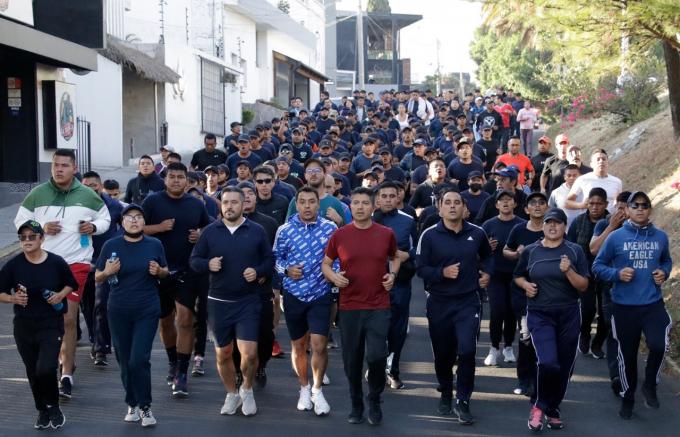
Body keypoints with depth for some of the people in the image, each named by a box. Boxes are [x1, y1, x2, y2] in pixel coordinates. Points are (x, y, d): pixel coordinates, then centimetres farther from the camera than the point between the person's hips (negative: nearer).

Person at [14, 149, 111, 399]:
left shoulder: (88, 196, 2)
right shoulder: (37, 195, 1)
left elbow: (105, 218, 16)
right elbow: (21, 221, 7)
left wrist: (94, 226, -6)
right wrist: (41, 228, -11)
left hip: (76, 263, -2)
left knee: (68, 319, -9)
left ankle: (67, 375, -6)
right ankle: (66, 360, 34)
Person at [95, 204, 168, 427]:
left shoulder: (154, 245, 3)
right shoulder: (111, 246, 0)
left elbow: (165, 272, 15)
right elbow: (97, 277, 7)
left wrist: (158, 271, -8)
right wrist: (107, 272, -15)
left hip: (147, 310, -1)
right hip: (119, 312, 1)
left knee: (139, 360, -11)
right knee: (125, 361, 8)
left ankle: (145, 407, 2)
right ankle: (132, 404, 24)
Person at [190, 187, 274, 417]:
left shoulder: (257, 231, 0)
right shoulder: (210, 231, 1)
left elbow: (270, 260, 6)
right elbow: (194, 260, 5)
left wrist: (259, 272, -13)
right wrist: (208, 264, -15)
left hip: (248, 302, -2)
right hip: (218, 302, 2)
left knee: (249, 353, -11)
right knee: (223, 354, 10)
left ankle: (247, 389, 16)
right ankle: (232, 394, 32)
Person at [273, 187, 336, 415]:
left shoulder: (330, 228, -4)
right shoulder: (285, 230, -3)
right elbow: (276, 257, 5)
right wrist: (286, 269, -14)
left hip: (320, 295, -1)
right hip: (293, 295, 1)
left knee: (319, 345, -8)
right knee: (298, 346, 13)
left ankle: (317, 390, 13)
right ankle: (304, 388, 33)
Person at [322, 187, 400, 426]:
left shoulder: (386, 234, 0)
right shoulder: (339, 235, -2)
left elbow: (394, 258, 19)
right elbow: (325, 263, 10)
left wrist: (392, 274, -1)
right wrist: (333, 276, -11)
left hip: (378, 307, -1)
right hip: (349, 307, 1)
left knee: (376, 356, -11)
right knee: (352, 360, 8)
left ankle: (374, 400, 15)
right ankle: (356, 404, 28)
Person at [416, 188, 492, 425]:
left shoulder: (477, 233, 1)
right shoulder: (429, 235, -6)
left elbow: (487, 255, 22)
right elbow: (421, 268, -6)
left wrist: (486, 272, 5)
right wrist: (442, 272, -21)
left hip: (468, 301, 0)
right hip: (439, 303, 0)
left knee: (467, 351, -14)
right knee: (442, 353, 11)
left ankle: (462, 401, -3)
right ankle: (445, 395, 35)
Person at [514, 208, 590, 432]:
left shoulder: (575, 251, -1)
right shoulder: (530, 251, 2)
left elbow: (583, 287, -2)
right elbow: (518, 276, 17)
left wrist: (569, 271, -19)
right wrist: (526, 285, -5)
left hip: (568, 316, 2)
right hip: (540, 315, -1)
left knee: (564, 368, 8)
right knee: (548, 363, -21)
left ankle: (553, 409, 30)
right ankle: (538, 405, 2)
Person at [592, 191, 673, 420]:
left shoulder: (660, 236, 3)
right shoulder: (615, 237, -5)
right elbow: (598, 266, 1)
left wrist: (664, 273, 0)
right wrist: (617, 274, -16)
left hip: (653, 304, 1)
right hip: (624, 306, -1)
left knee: (658, 344, -23)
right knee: (627, 354, 10)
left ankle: (650, 385, 5)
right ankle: (627, 397, 33)